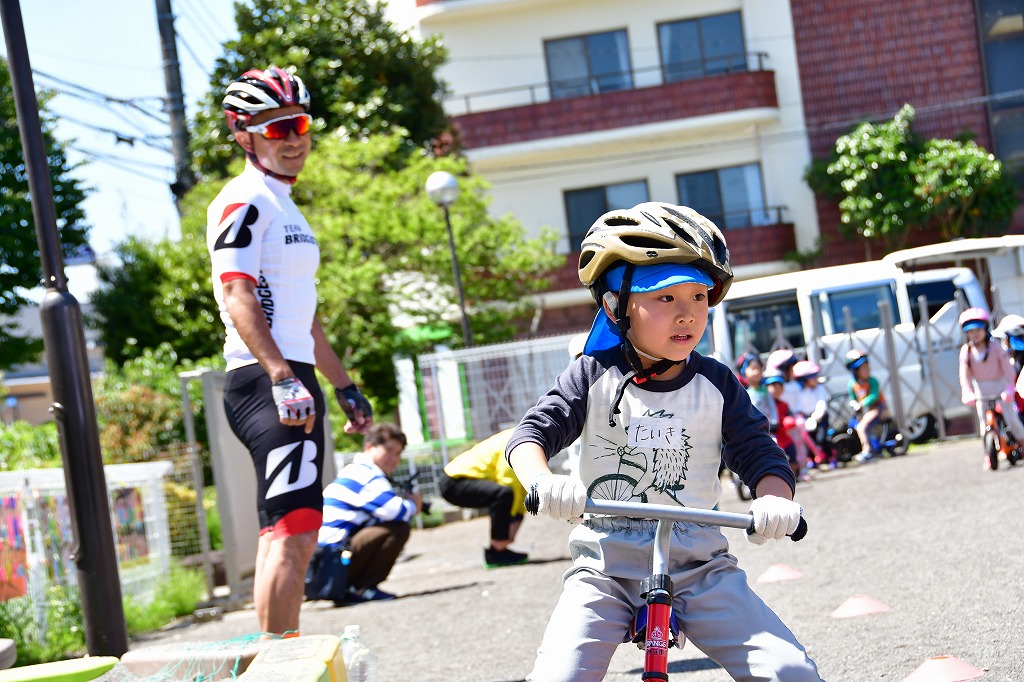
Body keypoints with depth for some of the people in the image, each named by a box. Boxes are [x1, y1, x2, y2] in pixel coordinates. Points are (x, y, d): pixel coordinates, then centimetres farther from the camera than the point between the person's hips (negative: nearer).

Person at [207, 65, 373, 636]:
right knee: (293, 530, -18)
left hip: (292, 382, 10)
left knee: (295, 536, 11)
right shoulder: (245, 202, -7)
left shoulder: (287, 208, 24)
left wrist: (346, 387, 28)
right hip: (267, 381, -10)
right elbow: (237, 296, -19)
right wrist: (282, 378, -28)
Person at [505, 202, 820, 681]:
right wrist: (541, 481, -29)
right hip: (606, 569, -1)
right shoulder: (594, 377, -1)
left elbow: (759, 454, 2)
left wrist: (775, 498, -22)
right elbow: (532, 434, -5)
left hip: (698, 567, 1)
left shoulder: (716, 384, 4)